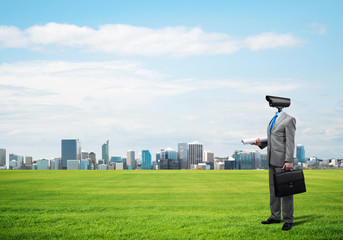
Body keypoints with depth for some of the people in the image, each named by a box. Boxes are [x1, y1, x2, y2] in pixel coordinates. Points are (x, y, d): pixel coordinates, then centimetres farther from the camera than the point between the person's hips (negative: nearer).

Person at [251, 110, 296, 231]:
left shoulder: (289, 119, -7)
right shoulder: (273, 120, 18)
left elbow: (290, 142, -13)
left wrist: (289, 161, -19)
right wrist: (260, 143, 4)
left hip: (283, 161, -8)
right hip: (272, 161, 8)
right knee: (273, 189, 12)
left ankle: (288, 220, 1)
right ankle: (275, 216, 21)